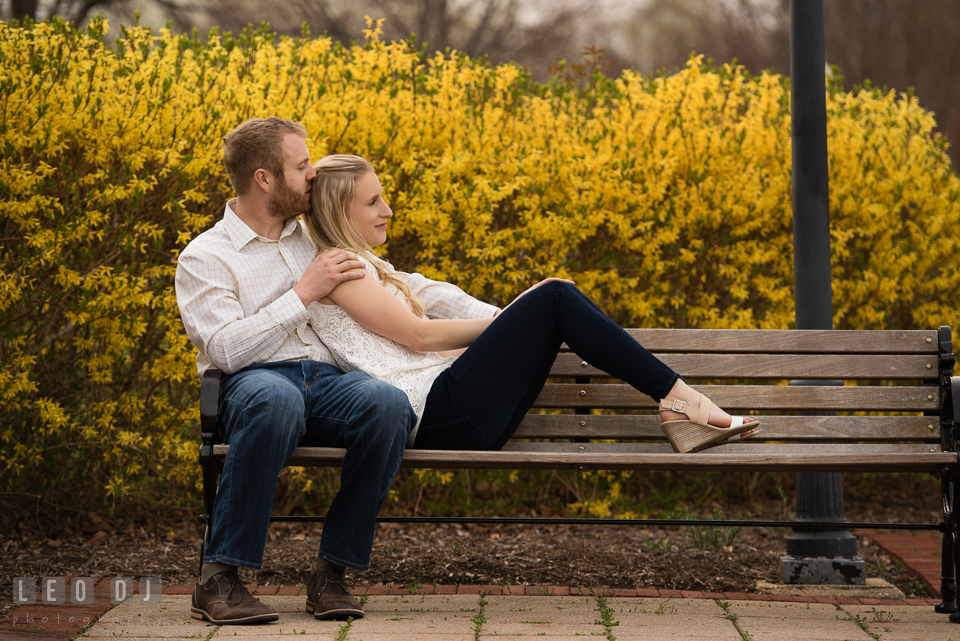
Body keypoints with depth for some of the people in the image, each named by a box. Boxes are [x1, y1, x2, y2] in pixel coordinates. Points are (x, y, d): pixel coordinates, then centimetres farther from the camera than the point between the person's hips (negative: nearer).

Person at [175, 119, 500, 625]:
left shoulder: (317, 237, 24)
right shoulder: (204, 258, 5)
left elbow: (403, 287, 27)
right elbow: (226, 350, -10)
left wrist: (495, 318, 18)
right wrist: (304, 293, -7)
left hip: (326, 383, 4)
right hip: (251, 385, -4)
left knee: (387, 403, -32)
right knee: (276, 398, -43)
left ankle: (331, 570, -24)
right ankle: (219, 576, -35)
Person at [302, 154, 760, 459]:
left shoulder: (367, 266, 27)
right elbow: (419, 335, -9)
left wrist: (514, 328, 14)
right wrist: (507, 322, 0)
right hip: (440, 419, -10)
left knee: (554, 300, 4)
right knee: (552, 299, -12)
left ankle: (677, 411, -8)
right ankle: (680, 397, -11)